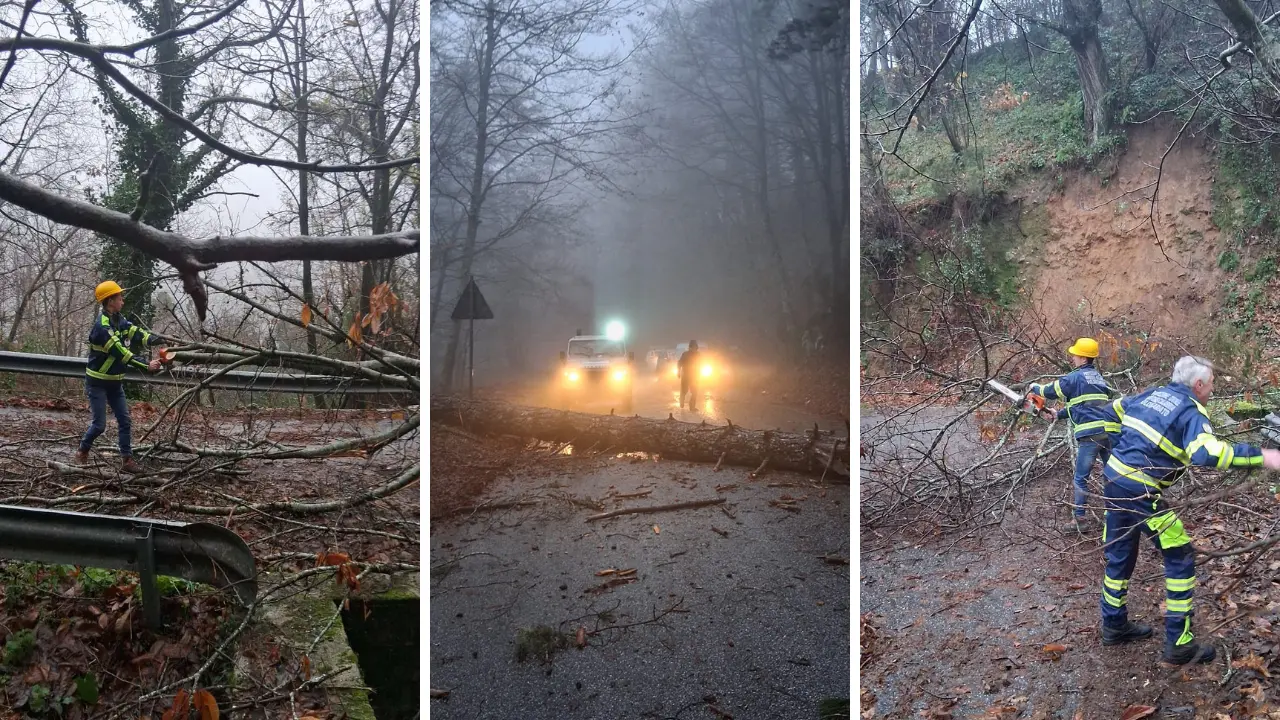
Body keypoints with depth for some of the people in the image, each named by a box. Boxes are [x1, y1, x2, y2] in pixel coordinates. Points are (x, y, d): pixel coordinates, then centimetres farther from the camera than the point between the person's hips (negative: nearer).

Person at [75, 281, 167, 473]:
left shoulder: (119, 320, 3)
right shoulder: (101, 326, -24)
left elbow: (138, 334, -11)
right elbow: (121, 352, -28)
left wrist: (160, 340, -29)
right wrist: (146, 366, -30)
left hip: (115, 382, 8)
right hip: (98, 383, -8)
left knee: (125, 421, 3)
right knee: (99, 424, -2)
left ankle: (127, 460, 6)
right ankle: (82, 453, 22)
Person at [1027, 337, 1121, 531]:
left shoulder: (1075, 377, -2)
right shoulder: (1099, 378, 22)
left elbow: (1051, 390, 9)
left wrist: (1035, 387, 30)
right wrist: (1058, 414, 31)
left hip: (1091, 433, -7)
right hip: (1110, 430, 7)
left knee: (1081, 478, 2)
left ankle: (1079, 519, 2)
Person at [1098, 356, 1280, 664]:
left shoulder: (1150, 394, 13)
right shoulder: (1192, 412, -10)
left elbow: (1114, 409, 29)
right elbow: (1207, 453, -28)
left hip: (1114, 480, 8)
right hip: (1141, 493, -8)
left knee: (1119, 555, 20)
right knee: (1180, 558, 4)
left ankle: (1114, 625, 32)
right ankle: (1179, 643, 7)